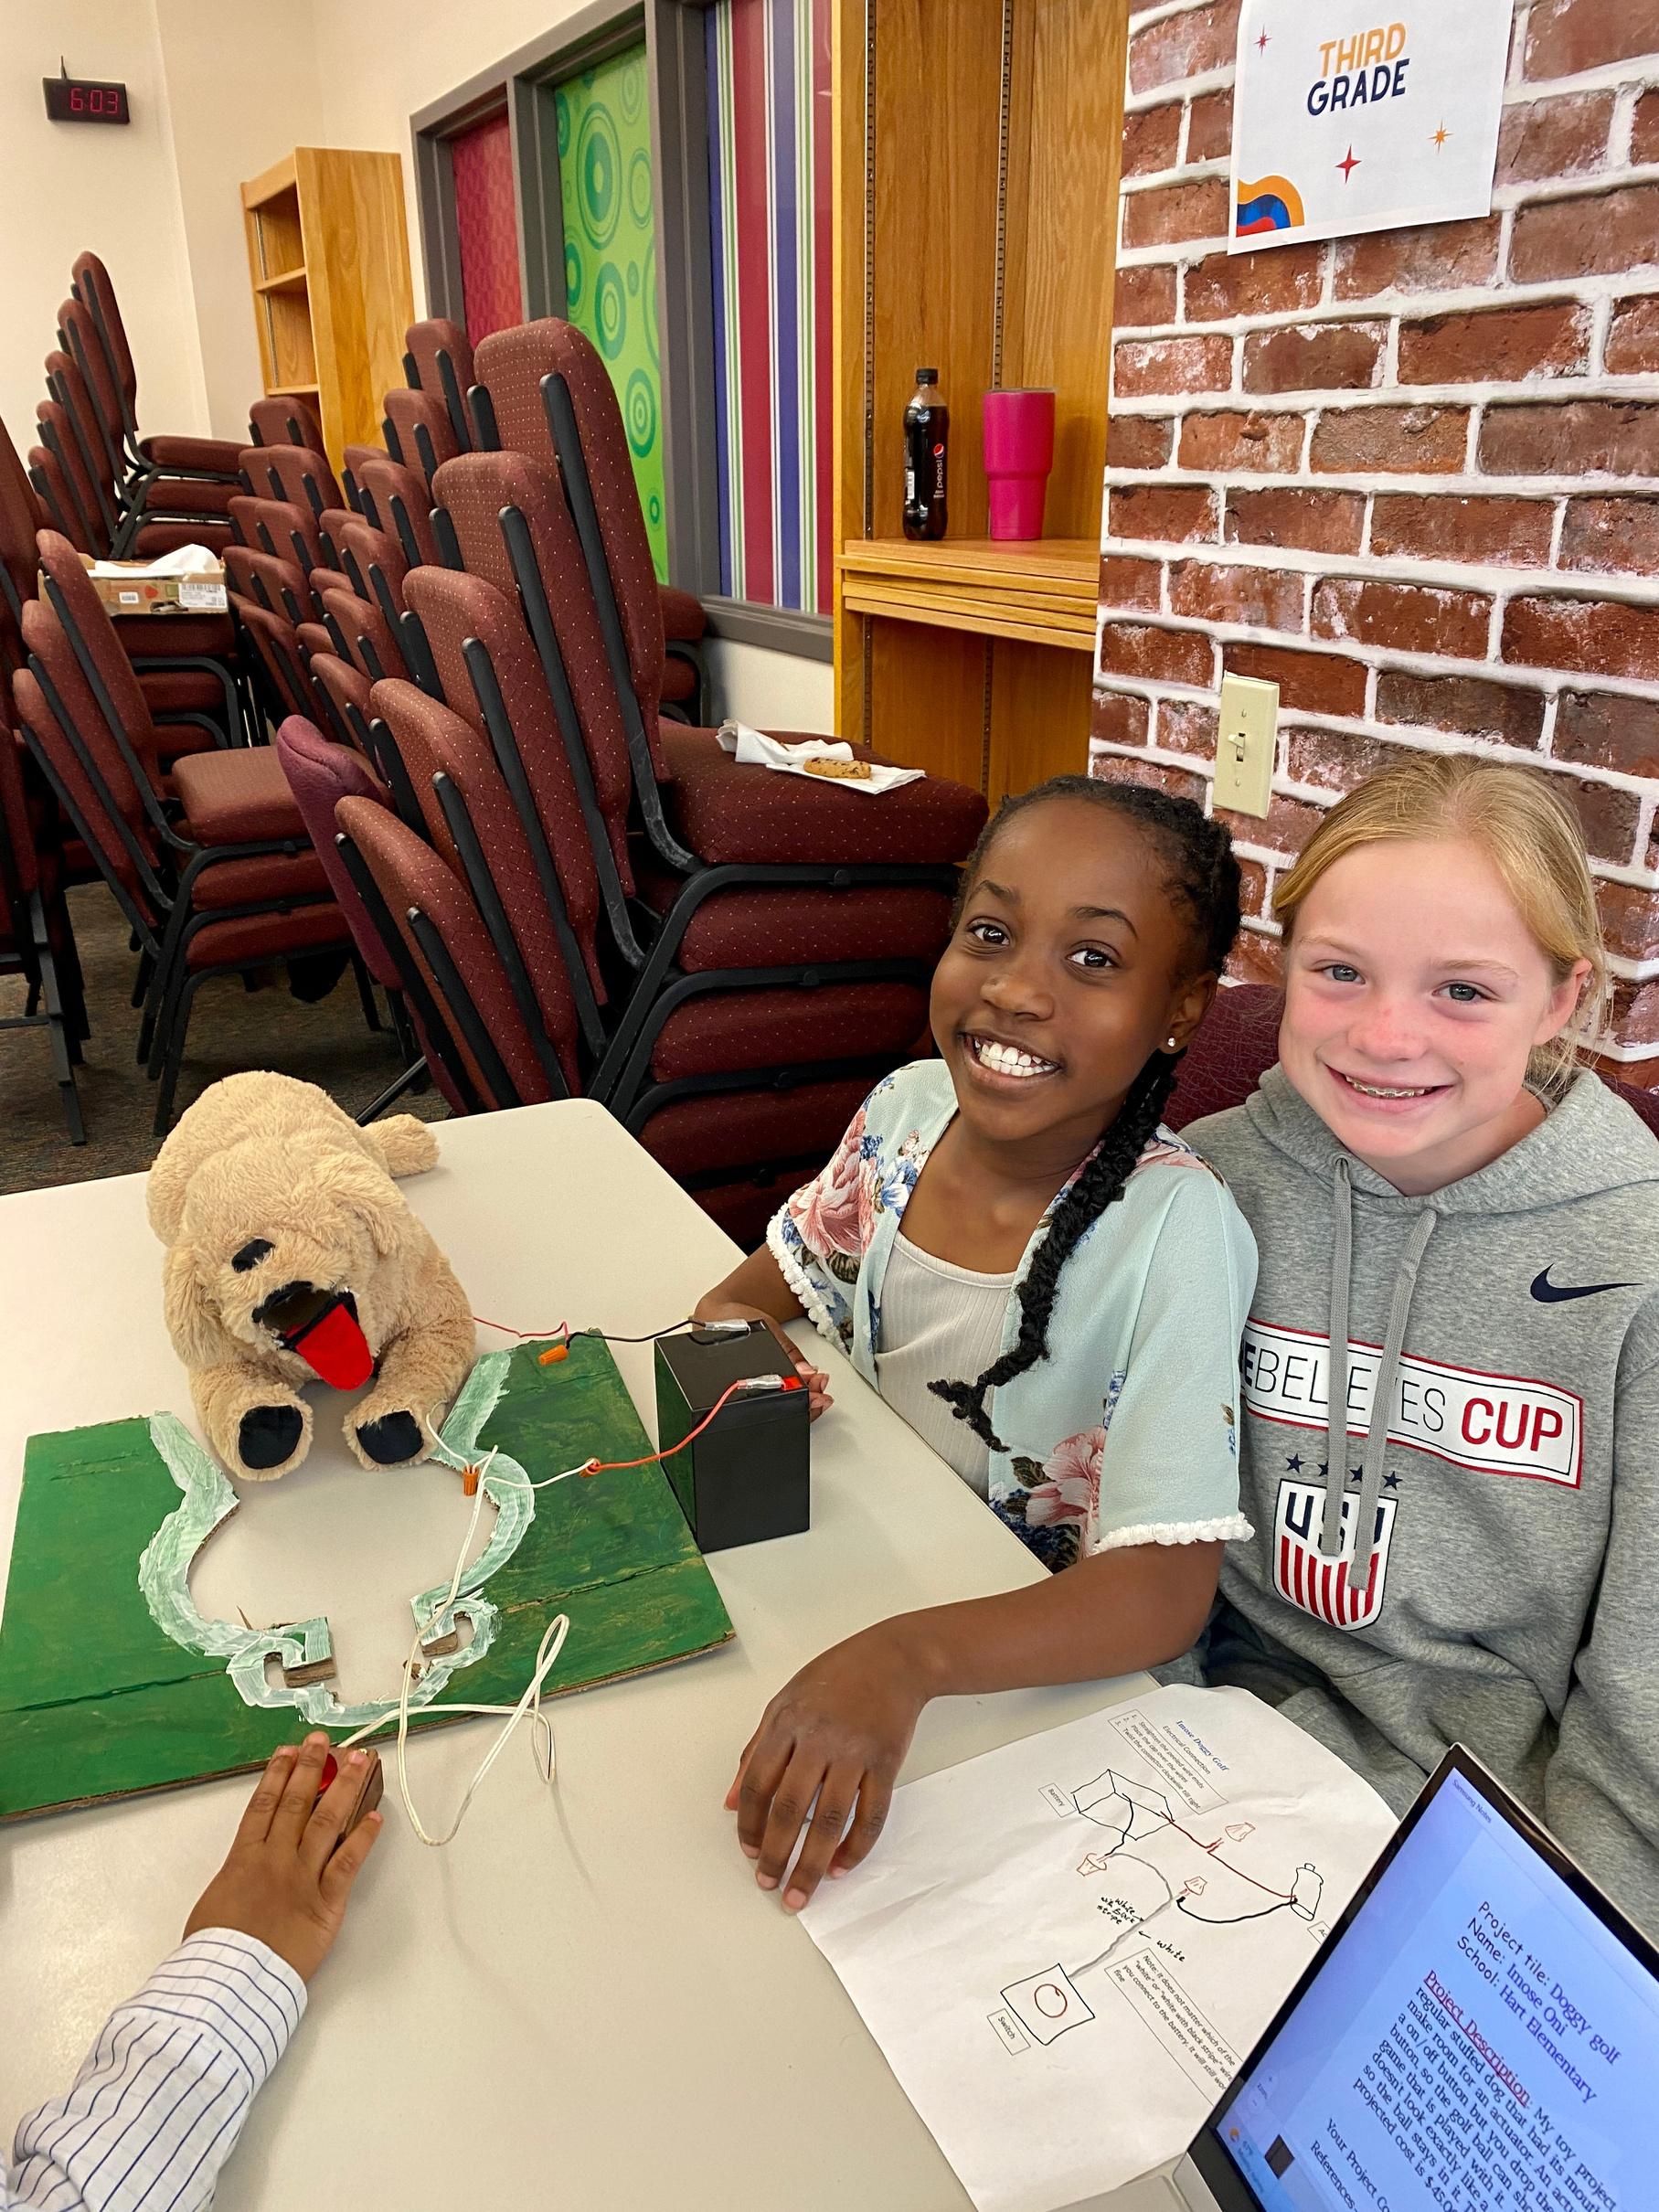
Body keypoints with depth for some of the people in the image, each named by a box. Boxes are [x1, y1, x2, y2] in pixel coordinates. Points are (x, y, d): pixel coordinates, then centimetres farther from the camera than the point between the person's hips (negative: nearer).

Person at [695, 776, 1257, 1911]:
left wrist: (907, 1657, -45)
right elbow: (748, 1297, 6)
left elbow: (1164, 1593, -29)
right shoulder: (909, 1108, -9)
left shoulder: (1174, 1228, -25)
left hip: (1049, 1677, -5)